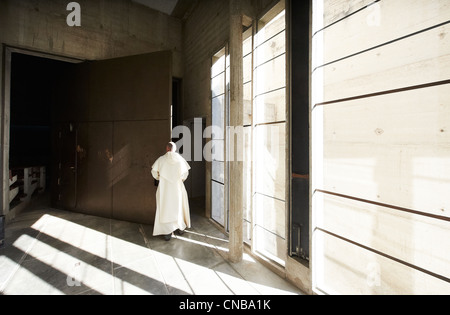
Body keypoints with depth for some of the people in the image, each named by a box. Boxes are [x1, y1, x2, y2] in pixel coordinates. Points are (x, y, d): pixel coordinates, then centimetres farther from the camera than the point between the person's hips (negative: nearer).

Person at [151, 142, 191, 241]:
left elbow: (154, 171, 0)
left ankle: (167, 232, 5)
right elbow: (185, 173, 1)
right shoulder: (180, 159, -3)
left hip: (164, 187, -1)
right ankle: (181, 227, 28)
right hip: (177, 187, 2)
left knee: (165, 208, 6)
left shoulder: (161, 159, -6)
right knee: (178, 206, 17)